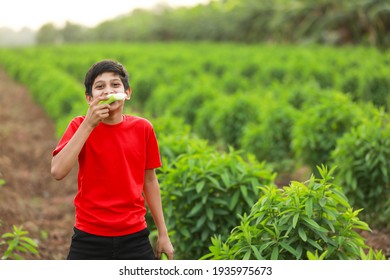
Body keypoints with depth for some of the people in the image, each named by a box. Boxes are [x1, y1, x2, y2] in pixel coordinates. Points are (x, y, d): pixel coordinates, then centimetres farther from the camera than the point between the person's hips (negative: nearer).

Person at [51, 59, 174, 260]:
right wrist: (88, 124, -21)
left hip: (134, 237, 2)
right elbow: (58, 171, -19)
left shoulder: (142, 128, 1)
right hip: (89, 239, -1)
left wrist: (163, 233, 12)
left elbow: (149, 181, 10)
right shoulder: (80, 126, -4)